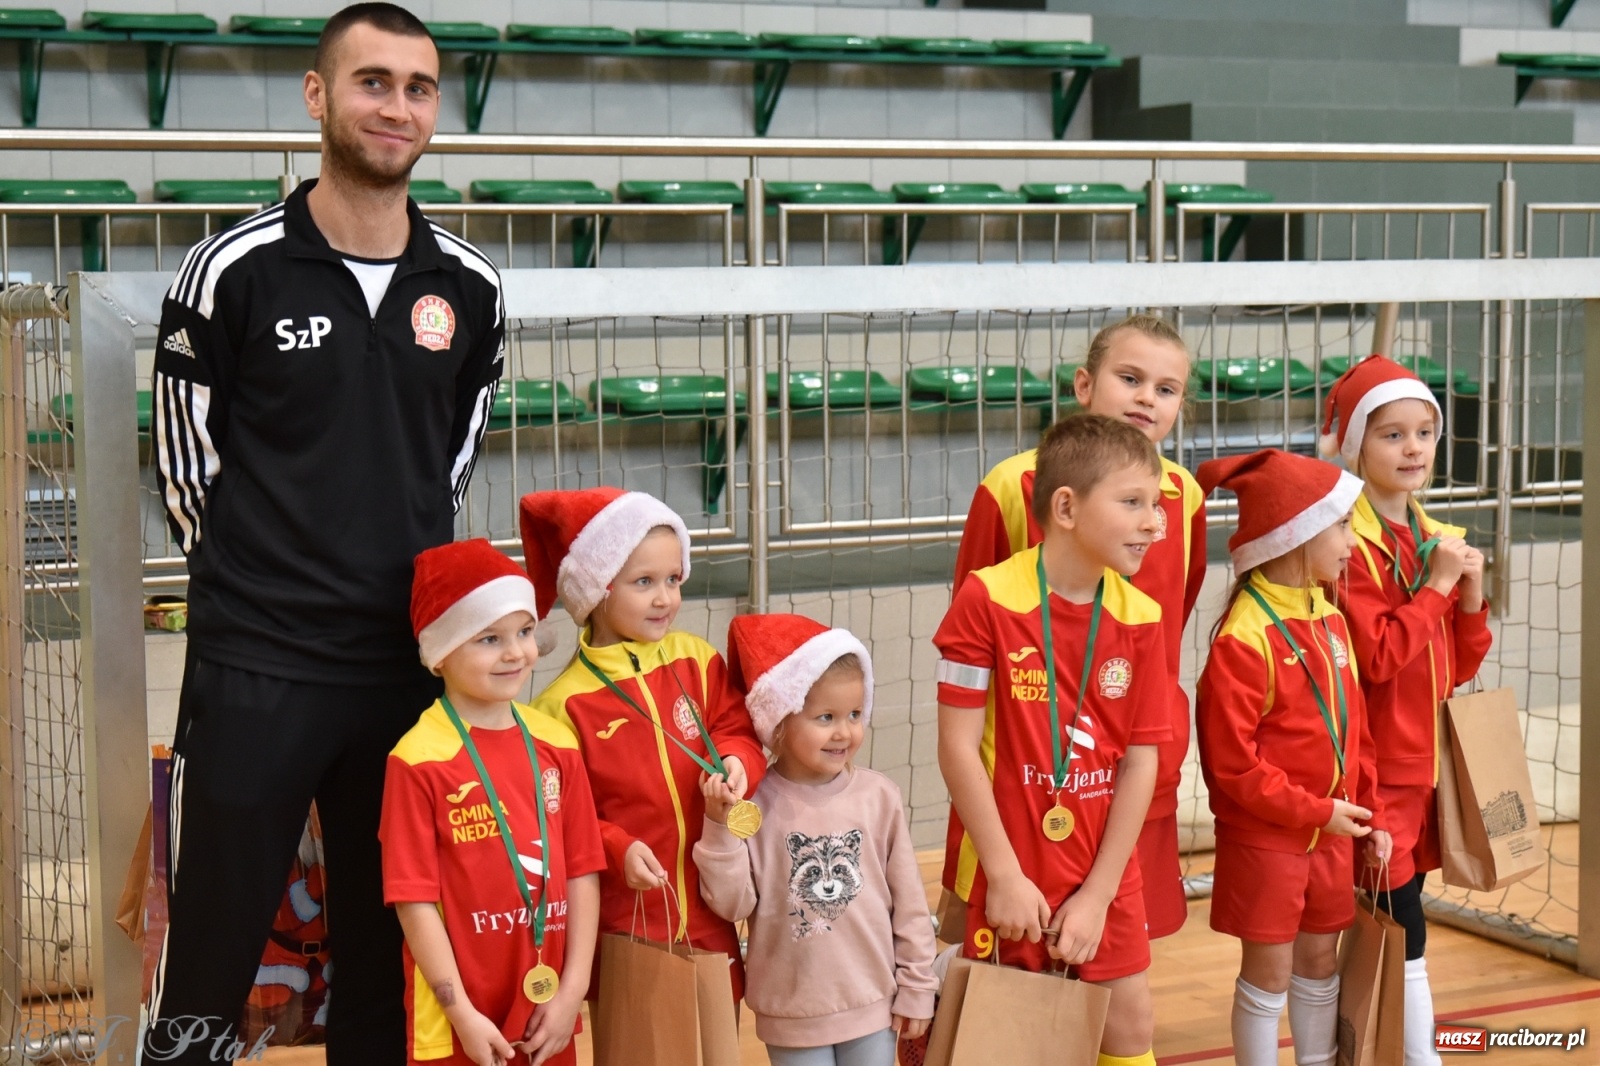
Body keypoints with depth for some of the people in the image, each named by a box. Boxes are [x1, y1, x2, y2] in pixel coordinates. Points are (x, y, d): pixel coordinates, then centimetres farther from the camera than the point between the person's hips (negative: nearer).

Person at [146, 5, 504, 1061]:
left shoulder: (470, 286, 4)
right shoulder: (236, 269, -6)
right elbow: (188, 462, 2)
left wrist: (407, 573, 12)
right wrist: (258, 581, 6)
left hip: (410, 660, 4)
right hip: (254, 667, -3)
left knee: (387, 954, 13)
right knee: (211, 958, 1)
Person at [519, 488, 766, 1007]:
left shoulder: (697, 660, 3)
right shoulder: (565, 702, -10)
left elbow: (737, 729, 8)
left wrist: (736, 761, -14)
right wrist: (618, 850, -19)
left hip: (709, 918, 4)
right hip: (625, 923, -4)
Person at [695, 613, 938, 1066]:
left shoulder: (878, 796, -6)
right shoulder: (753, 802, -11)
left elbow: (908, 899, 1)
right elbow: (733, 903, -11)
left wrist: (916, 987, 4)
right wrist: (720, 826, -22)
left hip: (873, 1004, 2)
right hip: (792, 1011, -1)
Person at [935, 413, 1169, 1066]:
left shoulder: (1140, 618, -3)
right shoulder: (988, 599, -15)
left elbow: (1140, 761, -2)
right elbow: (958, 746, -13)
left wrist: (1098, 893, -5)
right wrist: (1005, 876, -12)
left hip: (1106, 875, 4)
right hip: (1011, 875, -3)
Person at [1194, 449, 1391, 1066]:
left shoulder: (1329, 617, 7)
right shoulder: (1244, 636, -20)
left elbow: (1355, 731, 14)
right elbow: (1232, 760, -21)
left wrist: (1369, 814, 12)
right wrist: (1315, 811, -17)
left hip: (1330, 831, 8)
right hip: (1265, 836, -7)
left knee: (1320, 959, 17)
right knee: (1269, 971, 4)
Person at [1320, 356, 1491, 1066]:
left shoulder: (1437, 540, 10)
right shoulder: (1350, 546, -14)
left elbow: (1460, 667, 13)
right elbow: (1377, 657, -23)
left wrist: (1470, 596, -3)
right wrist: (1435, 585, -18)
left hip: (1428, 767, 8)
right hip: (1377, 773, -8)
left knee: (1383, 931, 13)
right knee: (1405, 936, -4)